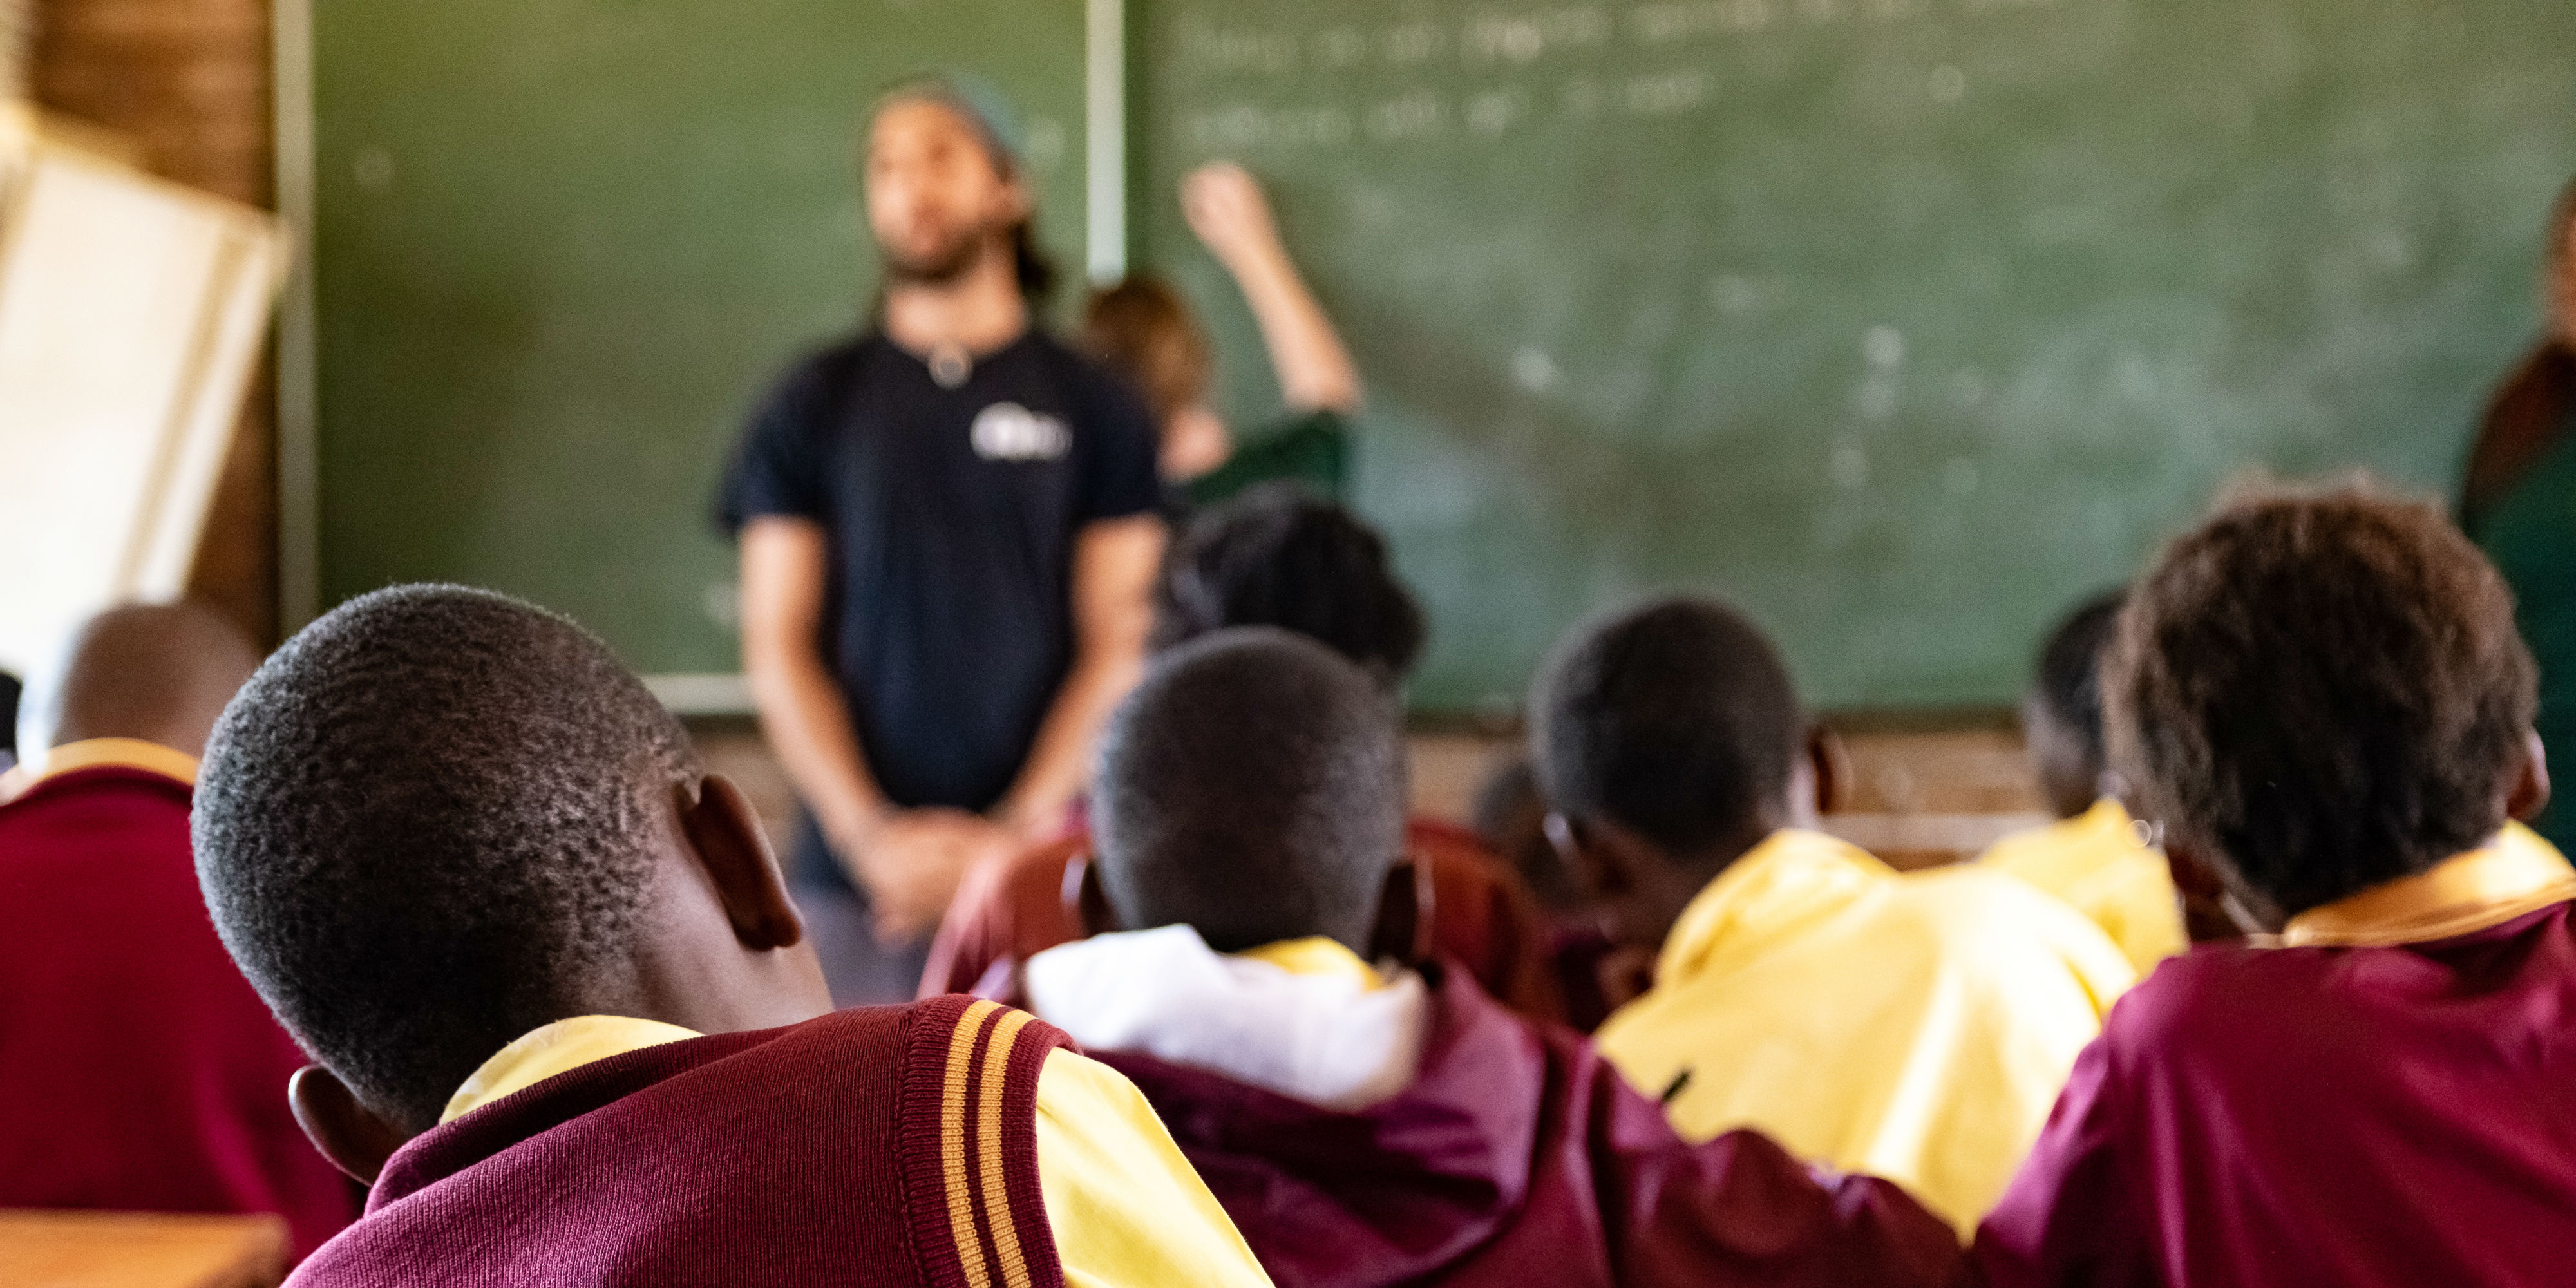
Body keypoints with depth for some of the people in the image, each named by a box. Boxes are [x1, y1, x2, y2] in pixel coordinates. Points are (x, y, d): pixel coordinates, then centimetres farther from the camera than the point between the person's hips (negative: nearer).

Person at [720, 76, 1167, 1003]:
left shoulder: (1091, 409, 7)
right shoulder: (815, 404, 9)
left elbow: (1117, 649, 2)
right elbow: (777, 649, 4)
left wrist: (1016, 836, -10)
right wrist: (871, 836, -8)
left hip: (1042, 860, -1)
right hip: (854, 863, 1)